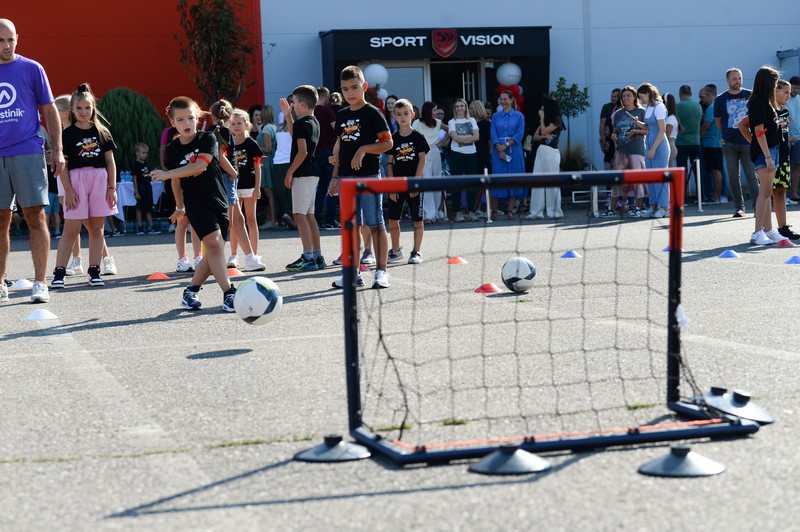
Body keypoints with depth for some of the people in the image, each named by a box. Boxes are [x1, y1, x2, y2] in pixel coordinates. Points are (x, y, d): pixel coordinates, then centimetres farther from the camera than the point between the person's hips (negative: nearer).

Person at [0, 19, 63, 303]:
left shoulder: (31, 69, 4)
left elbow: (49, 111, 6)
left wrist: (57, 150, -1)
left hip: (28, 153, -2)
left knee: (35, 218, -4)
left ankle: (40, 283, -1)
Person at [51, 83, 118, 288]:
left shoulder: (102, 132, 7)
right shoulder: (68, 134, 0)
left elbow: (110, 161, 8)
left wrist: (112, 187, 3)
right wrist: (68, 190, -9)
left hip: (100, 180, 2)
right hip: (76, 180, -2)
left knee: (96, 228, 6)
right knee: (71, 229, -6)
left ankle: (94, 271, 11)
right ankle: (59, 272, -3)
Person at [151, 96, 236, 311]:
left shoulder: (208, 139, -4)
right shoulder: (173, 149, 3)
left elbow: (199, 166, -20)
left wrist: (167, 174, -23)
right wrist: (179, 206, 24)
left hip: (218, 200, 1)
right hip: (195, 202, -1)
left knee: (215, 250, 4)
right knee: (214, 243, -18)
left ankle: (191, 291, 20)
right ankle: (229, 294, -20)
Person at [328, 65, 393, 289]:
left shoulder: (372, 113, -5)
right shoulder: (342, 116, 13)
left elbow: (388, 142, -8)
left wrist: (363, 149, -19)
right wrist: (335, 176, 16)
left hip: (368, 176, -6)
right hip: (346, 176, 6)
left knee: (375, 225, -3)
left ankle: (381, 271, 1)